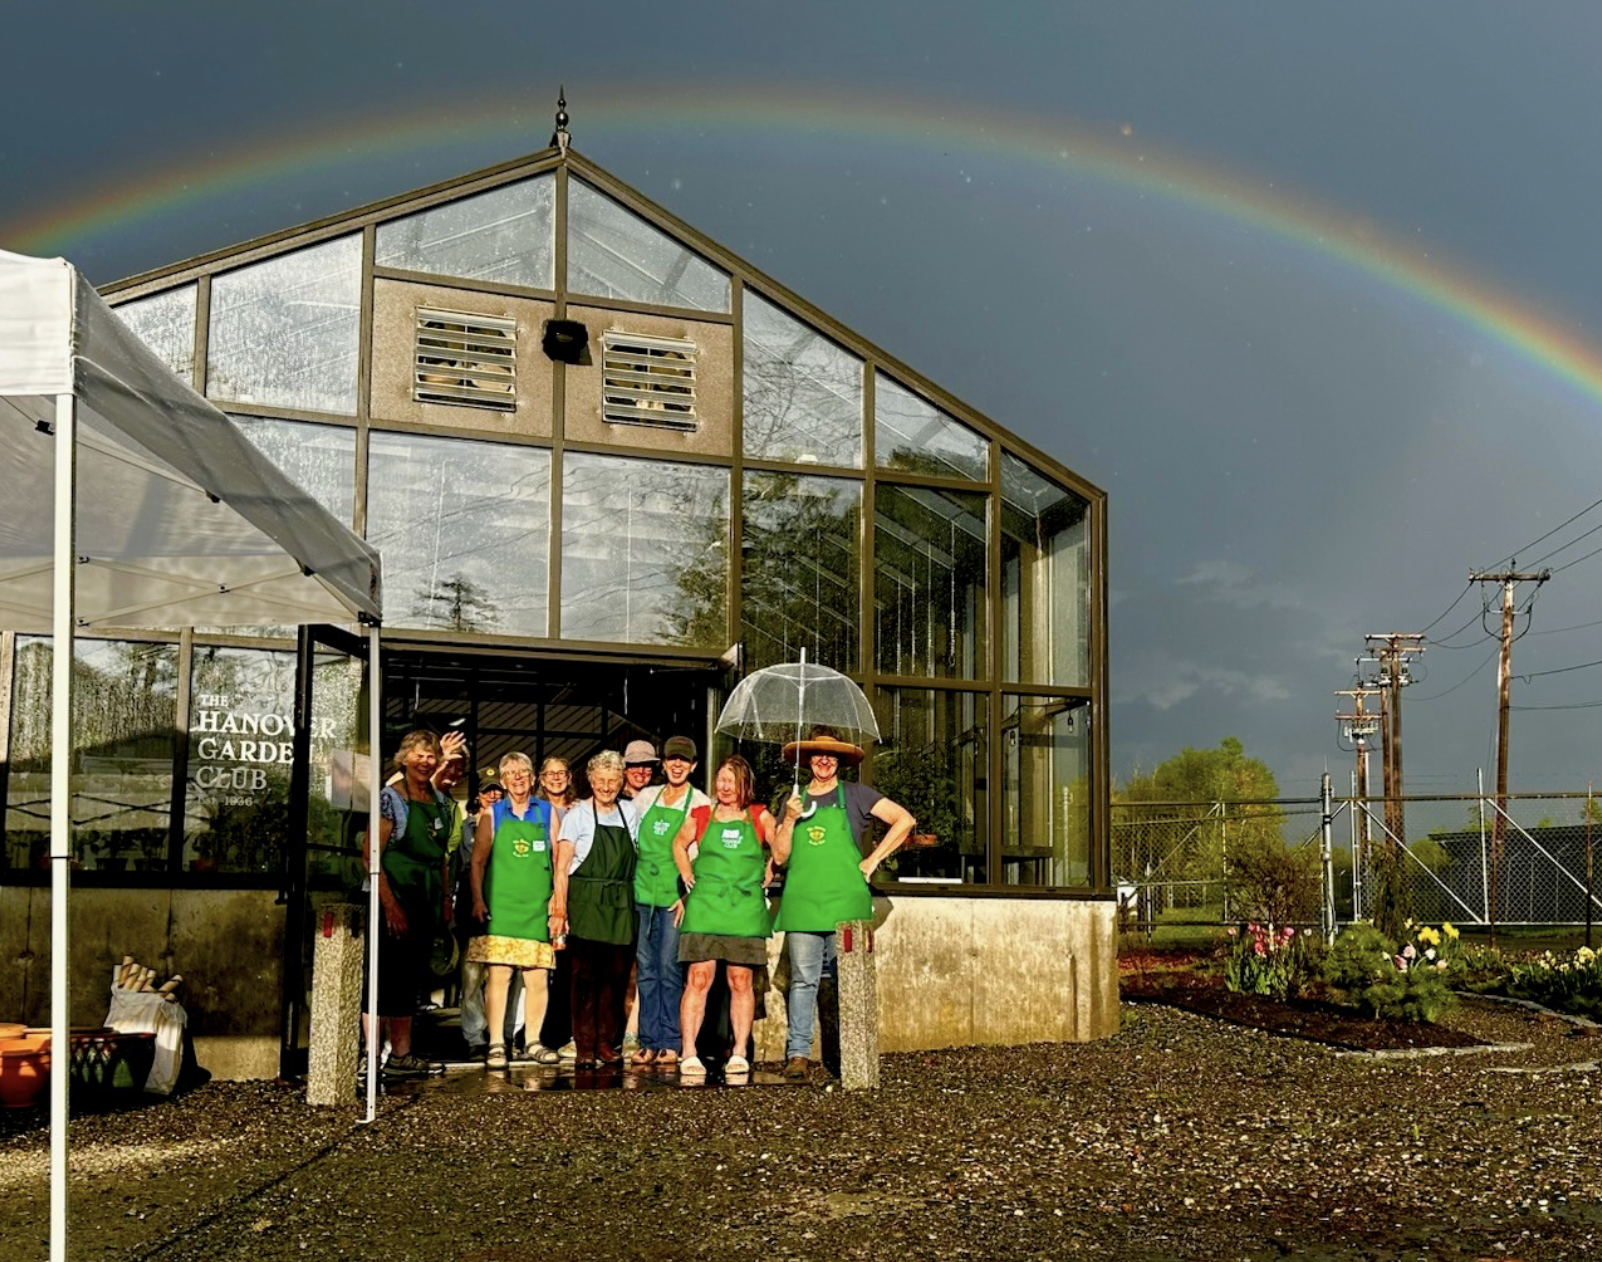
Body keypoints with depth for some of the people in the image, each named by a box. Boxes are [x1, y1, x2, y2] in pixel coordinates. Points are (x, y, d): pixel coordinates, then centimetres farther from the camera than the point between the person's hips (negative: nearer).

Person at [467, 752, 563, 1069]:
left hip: (537, 907, 1)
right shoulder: (492, 815, 8)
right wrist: (478, 900, -3)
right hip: (500, 906, -1)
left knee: (537, 977, 1)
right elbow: (478, 861, 7)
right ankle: (496, 1045, -1)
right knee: (498, 974, -6)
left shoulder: (548, 813, 10)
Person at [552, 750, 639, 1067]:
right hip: (585, 901, -4)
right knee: (585, 976, -5)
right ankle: (584, 1047, 0)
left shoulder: (630, 812, 12)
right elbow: (562, 866, -3)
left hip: (621, 904, 4)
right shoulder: (578, 815, 1)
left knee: (616, 976, 3)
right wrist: (560, 908, -11)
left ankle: (607, 1043, 12)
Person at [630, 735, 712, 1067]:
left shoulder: (700, 804, 0)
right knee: (646, 968, 3)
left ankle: (671, 1043, 0)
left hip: (675, 894, -4)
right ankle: (648, 1043, 7)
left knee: (669, 967, -7)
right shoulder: (646, 797, 13)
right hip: (644, 890, 4)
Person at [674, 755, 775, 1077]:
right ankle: (689, 1054, -7)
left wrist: (770, 870, 5)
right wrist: (686, 874, 13)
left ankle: (739, 1054, 8)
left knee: (741, 981, 1)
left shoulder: (759, 817, 9)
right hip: (705, 905, 0)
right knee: (699, 978, -7)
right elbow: (679, 844, 25)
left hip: (746, 904, 0)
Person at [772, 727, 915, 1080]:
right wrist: (789, 820, -4)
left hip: (845, 901, -2)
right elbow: (780, 856, 12)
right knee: (803, 980, 0)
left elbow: (904, 820, 1)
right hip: (802, 902, 2)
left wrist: (873, 859, -1)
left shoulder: (854, 794, 7)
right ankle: (797, 1053, 0)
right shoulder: (793, 800, 16)